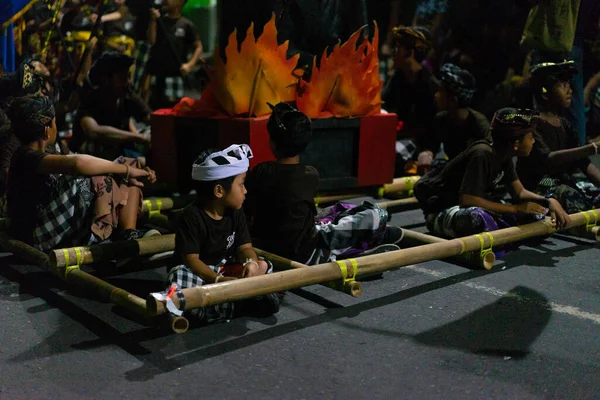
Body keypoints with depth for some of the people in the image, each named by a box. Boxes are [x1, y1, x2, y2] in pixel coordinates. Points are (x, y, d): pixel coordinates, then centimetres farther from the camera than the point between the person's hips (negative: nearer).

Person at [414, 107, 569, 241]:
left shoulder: (504, 155, 0)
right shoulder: (483, 154, -26)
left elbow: (519, 192, 6)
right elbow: (467, 199, -31)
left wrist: (549, 201, -13)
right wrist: (516, 208, -26)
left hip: (470, 207, 9)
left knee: (536, 210, 1)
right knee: (478, 219, -43)